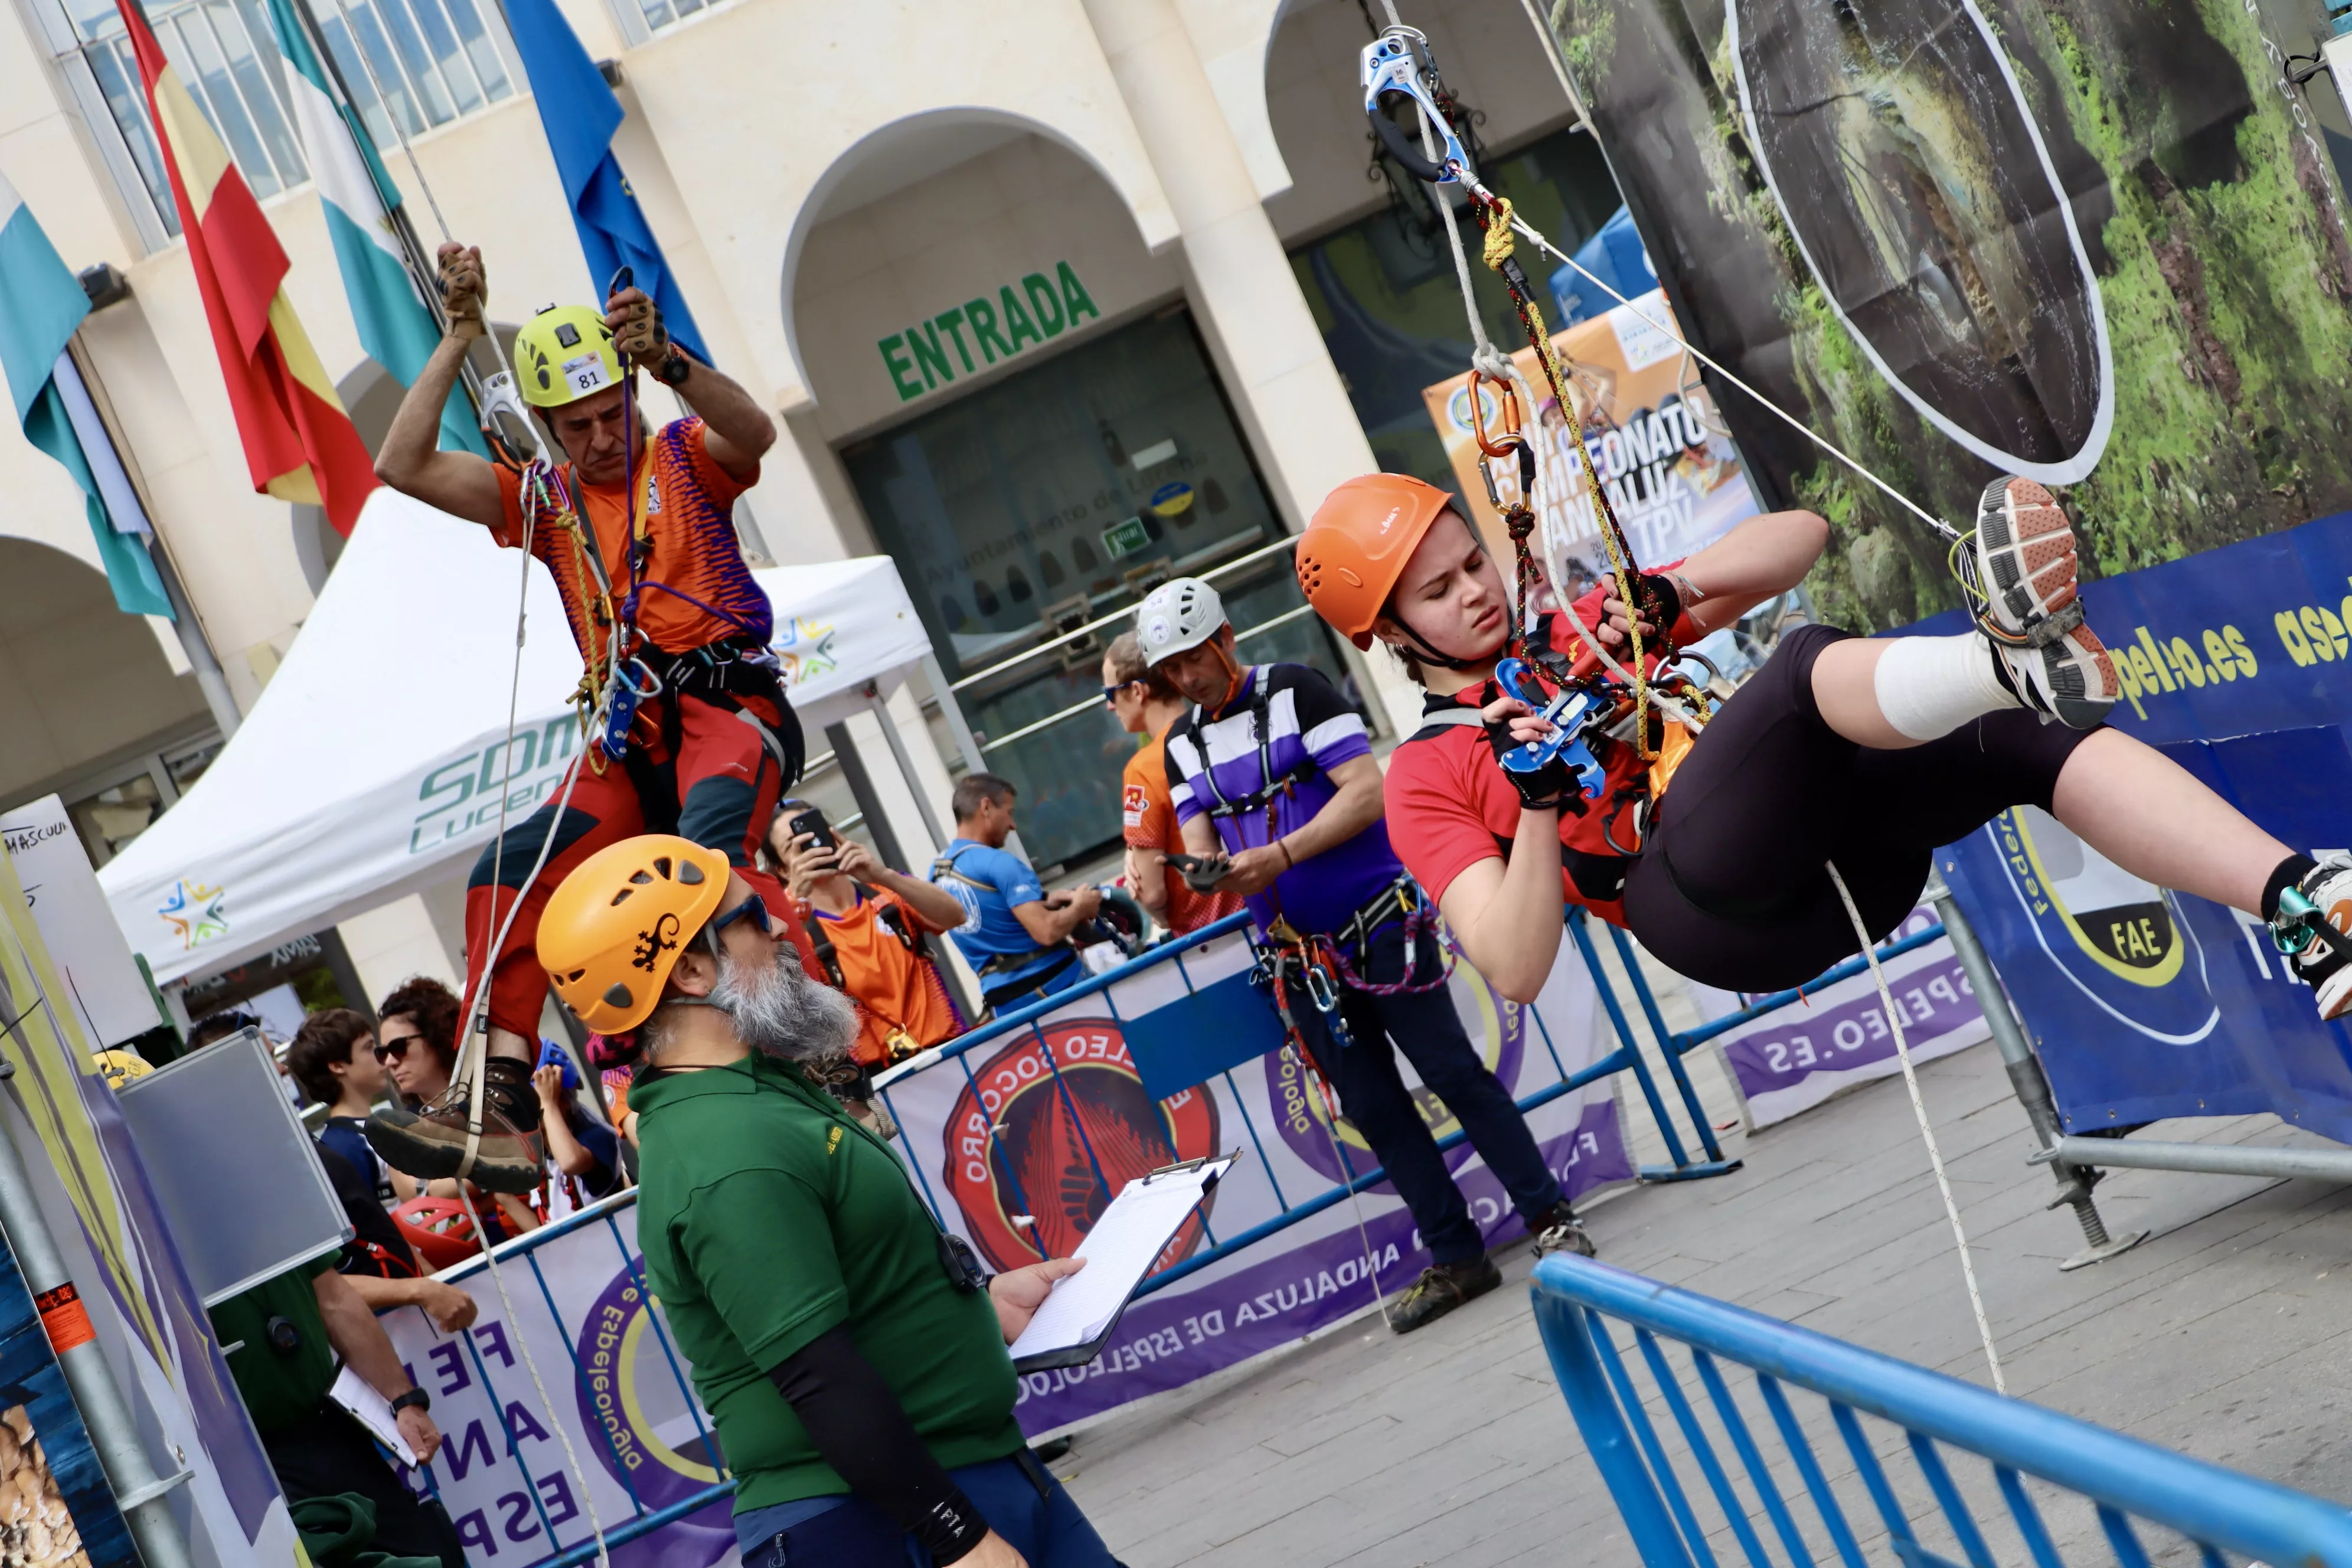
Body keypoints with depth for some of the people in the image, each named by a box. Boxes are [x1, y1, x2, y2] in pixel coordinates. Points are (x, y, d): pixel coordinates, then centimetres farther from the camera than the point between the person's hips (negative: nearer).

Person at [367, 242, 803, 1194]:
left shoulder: (684, 456, 9)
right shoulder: (541, 499, 19)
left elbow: (755, 433, -15)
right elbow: (401, 466, 9)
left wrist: (668, 361, -32)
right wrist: (460, 337, 6)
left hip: (731, 704, -4)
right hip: (630, 739, 4)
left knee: (707, 840, -36)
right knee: (509, 870, -17)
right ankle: (499, 1108, -20)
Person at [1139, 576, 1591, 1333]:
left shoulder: (1295, 691, -7)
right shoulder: (1182, 744, 11)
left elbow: (1367, 793, -15)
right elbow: (1199, 844, 9)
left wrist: (1279, 856, -25)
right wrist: (1211, 869, -17)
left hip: (1381, 929, -6)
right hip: (1298, 959, 6)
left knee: (1455, 1076, -5)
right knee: (1374, 1111, 7)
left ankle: (1551, 1218, 5)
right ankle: (1455, 1258, 14)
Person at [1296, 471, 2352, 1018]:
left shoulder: (1583, 629, 28)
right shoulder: (1427, 777, 13)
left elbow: (1797, 537, 24)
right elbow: (1516, 971, -1)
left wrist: (1668, 595, 6)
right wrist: (1539, 808, -13)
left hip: (1826, 844, 6)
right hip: (1704, 898, -6)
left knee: (2033, 735, -20)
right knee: (1809, 662, -31)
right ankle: (2010, 656, -62)